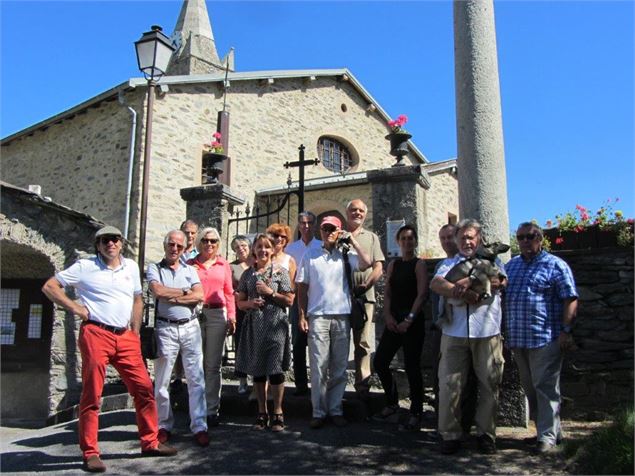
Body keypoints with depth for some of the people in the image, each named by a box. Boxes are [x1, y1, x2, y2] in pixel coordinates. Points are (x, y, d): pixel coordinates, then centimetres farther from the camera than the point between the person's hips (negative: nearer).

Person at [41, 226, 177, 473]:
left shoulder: (131, 266, 14)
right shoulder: (85, 266, 2)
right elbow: (49, 286, 4)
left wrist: (135, 332, 12)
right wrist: (76, 308, -6)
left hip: (125, 337, 4)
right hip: (96, 335, -4)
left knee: (144, 389, 4)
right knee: (92, 395, 1)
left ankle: (150, 442, 17)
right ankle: (90, 453, 11)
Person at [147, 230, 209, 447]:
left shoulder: (190, 270, 12)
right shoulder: (154, 269, 5)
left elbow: (199, 296, -3)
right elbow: (158, 291, -14)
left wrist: (172, 297, -10)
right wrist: (184, 292, -4)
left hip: (190, 327, 2)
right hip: (166, 328, -1)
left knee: (196, 378, -1)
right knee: (162, 380, 5)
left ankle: (199, 427, 3)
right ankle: (164, 426, 19)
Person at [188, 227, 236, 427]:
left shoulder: (223, 264, 11)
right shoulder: (190, 264, 9)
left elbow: (229, 293, 10)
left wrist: (232, 317, 5)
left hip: (217, 315, 0)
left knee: (213, 365, 3)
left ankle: (212, 410, 10)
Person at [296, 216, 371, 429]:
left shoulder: (346, 255, 9)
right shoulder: (310, 255, 10)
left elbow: (366, 263, -9)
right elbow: (302, 287, 9)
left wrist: (352, 240, -1)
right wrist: (302, 315, 1)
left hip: (342, 316, 1)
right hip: (318, 317, -1)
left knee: (339, 367, 6)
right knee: (318, 367, -1)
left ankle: (335, 409, 16)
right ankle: (319, 412, 7)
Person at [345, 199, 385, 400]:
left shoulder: (372, 237, 15)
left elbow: (378, 267, 6)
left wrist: (364, 286, -8)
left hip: (364, 296, 1)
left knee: (364, 344, 1)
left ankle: (362, 387, 9)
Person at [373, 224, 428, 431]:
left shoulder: (419, 264, -3)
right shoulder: (393, 264, 13)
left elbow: (422, 294, -11)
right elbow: (387, 292, 8)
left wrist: (409, 320, -17)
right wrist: (388, 315, -6)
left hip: (413, 321, -5)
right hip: (394, 320, 5)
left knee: (412, 367, -3)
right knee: (380, 362, 3)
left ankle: (416, 413, 12)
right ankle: (392, 402, 24)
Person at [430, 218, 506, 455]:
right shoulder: (449, 264, 18)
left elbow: (499, 280, -6)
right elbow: (436, 283, -3)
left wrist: (468, 282, -15)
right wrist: (464, 292, -16)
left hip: (487, 333, 0)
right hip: (454, 333, 1)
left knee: (489, 384, 5)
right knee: (449, 384, 0)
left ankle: (486, 433, 18)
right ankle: (450, 434, 10)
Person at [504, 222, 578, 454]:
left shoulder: (555, 265, -3)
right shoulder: (511, 265, 15)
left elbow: (570, 299, -7)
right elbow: (499, 294, 20)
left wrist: (565, 331, -14)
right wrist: (504, 331, 15)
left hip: (545, 337, -6)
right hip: (517, 338, 7)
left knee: (545, 387, -2)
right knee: (529, 387, 13)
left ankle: (547, 434, 8)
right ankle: (552, 428, 27)